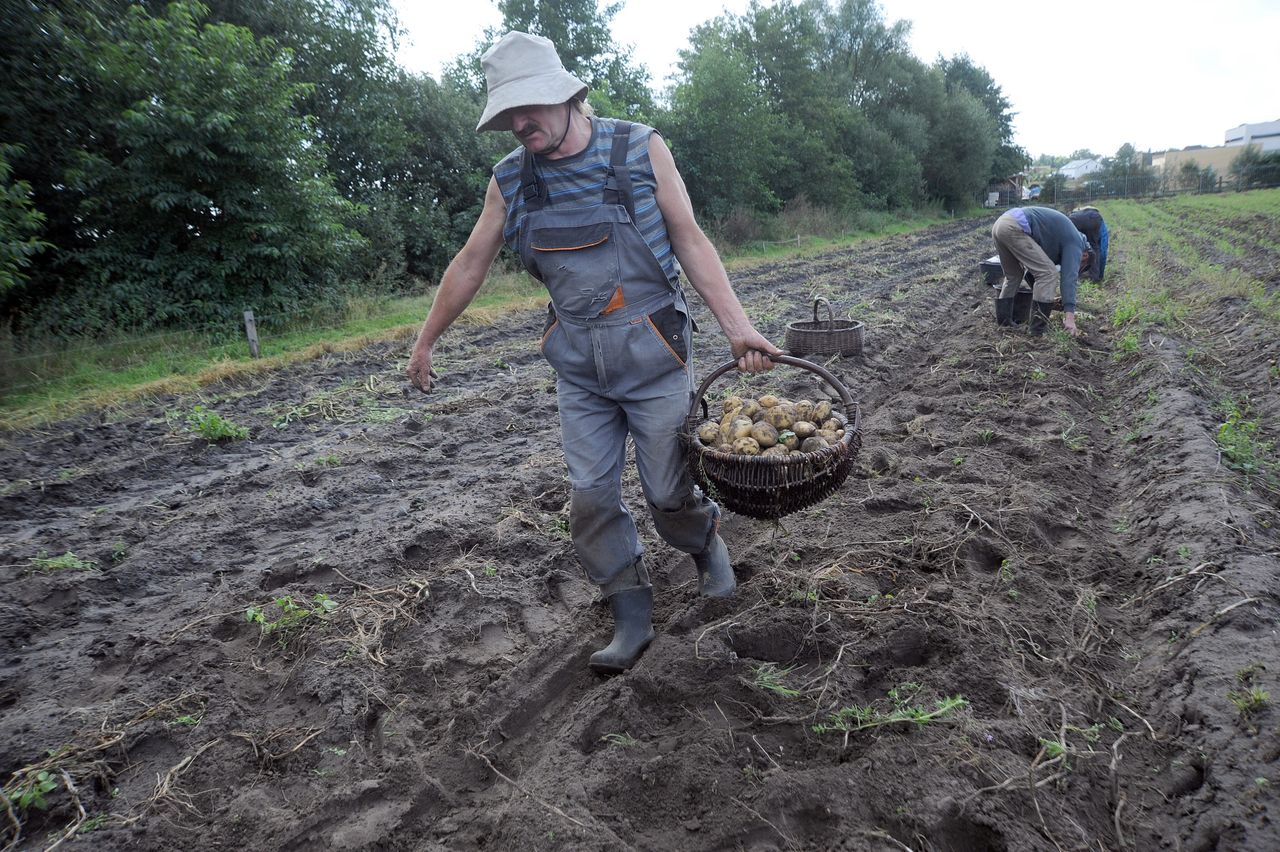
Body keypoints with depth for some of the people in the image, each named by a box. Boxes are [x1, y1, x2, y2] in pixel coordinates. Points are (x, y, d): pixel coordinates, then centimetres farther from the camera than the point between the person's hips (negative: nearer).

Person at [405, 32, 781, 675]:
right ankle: (631, 616, 18)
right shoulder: (511, 179, 2)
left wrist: (736, 326, -13)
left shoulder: (639, 149, -6)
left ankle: (705, 542, 38)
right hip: (578, 364, 3)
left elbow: (690, 243, -4)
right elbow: (470, 265, 11)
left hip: (652, 352, -3)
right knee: (591, 496, 2)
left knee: (668, 489, 3)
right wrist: (426, 341, 17)